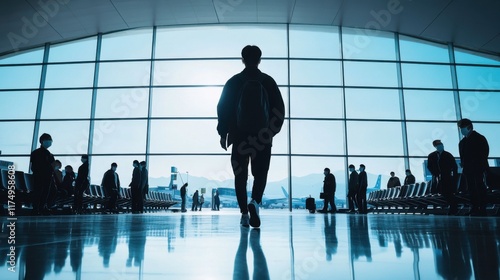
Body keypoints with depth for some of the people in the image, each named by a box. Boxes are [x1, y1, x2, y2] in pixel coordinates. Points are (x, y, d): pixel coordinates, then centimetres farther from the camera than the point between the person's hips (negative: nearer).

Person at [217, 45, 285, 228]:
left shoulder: (233, 82, 3)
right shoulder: (268, 81, 3)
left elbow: (223, 108, 1)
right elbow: (280, 109, 3)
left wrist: (223, 133, 7)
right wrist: (273, 130, 13)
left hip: (239, 137, 0)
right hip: (263, 137, 0)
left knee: (241, 175, 9)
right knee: (260, 173, 6)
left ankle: (244, 213, 7)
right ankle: (255, 202, -19)